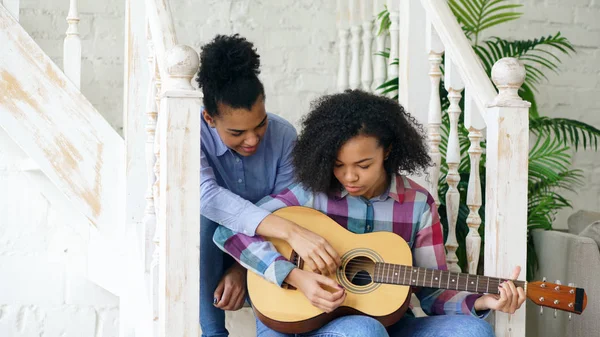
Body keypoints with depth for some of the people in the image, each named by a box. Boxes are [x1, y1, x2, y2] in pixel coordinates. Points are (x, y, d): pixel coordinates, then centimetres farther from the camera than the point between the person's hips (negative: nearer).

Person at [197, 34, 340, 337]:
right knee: (202, 216, -35)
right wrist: (290, 231, -52)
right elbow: (207, 196, -41)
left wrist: (243, 268, -25)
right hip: (208, 254, -1)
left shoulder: (283, 136, -13)